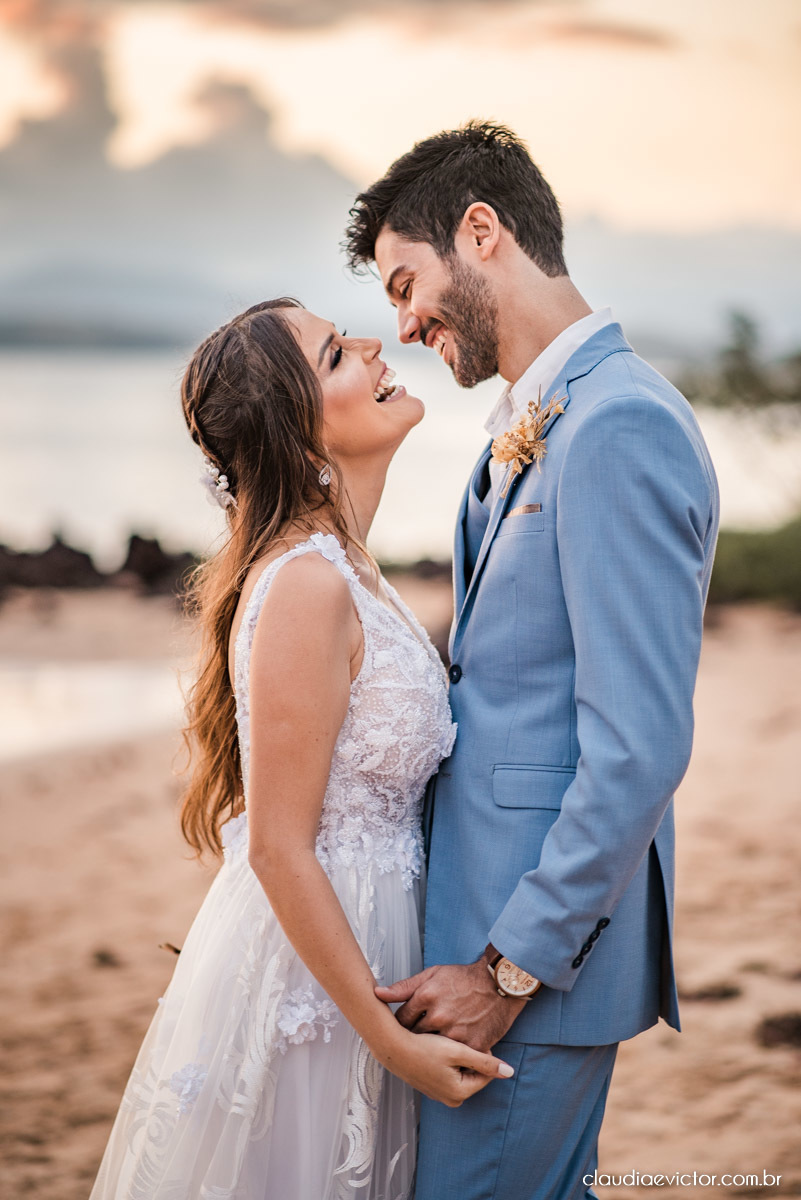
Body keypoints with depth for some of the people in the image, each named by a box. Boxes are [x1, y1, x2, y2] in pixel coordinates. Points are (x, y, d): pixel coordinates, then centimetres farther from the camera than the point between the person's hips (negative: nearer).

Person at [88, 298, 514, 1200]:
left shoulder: (344, 566, 6)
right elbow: (280, 850, -22)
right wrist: (392, 1039, -19)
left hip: (355, 945, 9)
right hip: (304, 982, -9)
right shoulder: (304, 586, -23)